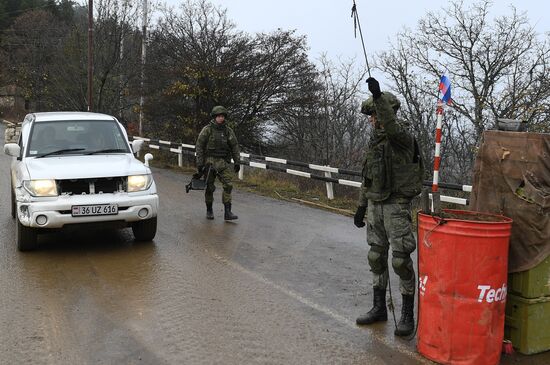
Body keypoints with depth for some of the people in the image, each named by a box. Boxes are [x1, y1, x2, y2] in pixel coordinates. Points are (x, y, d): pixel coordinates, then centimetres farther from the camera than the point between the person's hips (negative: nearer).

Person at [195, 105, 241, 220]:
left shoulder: (228, 131, 5)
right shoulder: (207, 130, -3)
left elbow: (235, 146, 9)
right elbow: (199, 146, -4)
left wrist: (237, 162, 3)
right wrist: (199, 163, -9)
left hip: (224, 162, 2)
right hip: (210, 161, -2)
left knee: (228, 185, -9)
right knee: (209, 187, 4)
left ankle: (227, 212, -8)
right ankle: (209, 210, 20)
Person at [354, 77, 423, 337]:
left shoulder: (402, 137, -12)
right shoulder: (375, 140, 12)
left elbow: (391, 127, -38)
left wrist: (378, 96, -44)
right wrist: (361, 206, 17)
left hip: (396, 206, -8)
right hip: (375, 206, 8)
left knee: (401, 260, -5)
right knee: (376, 257, 12)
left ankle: (407, 315, 6)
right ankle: (379, 308, 24)